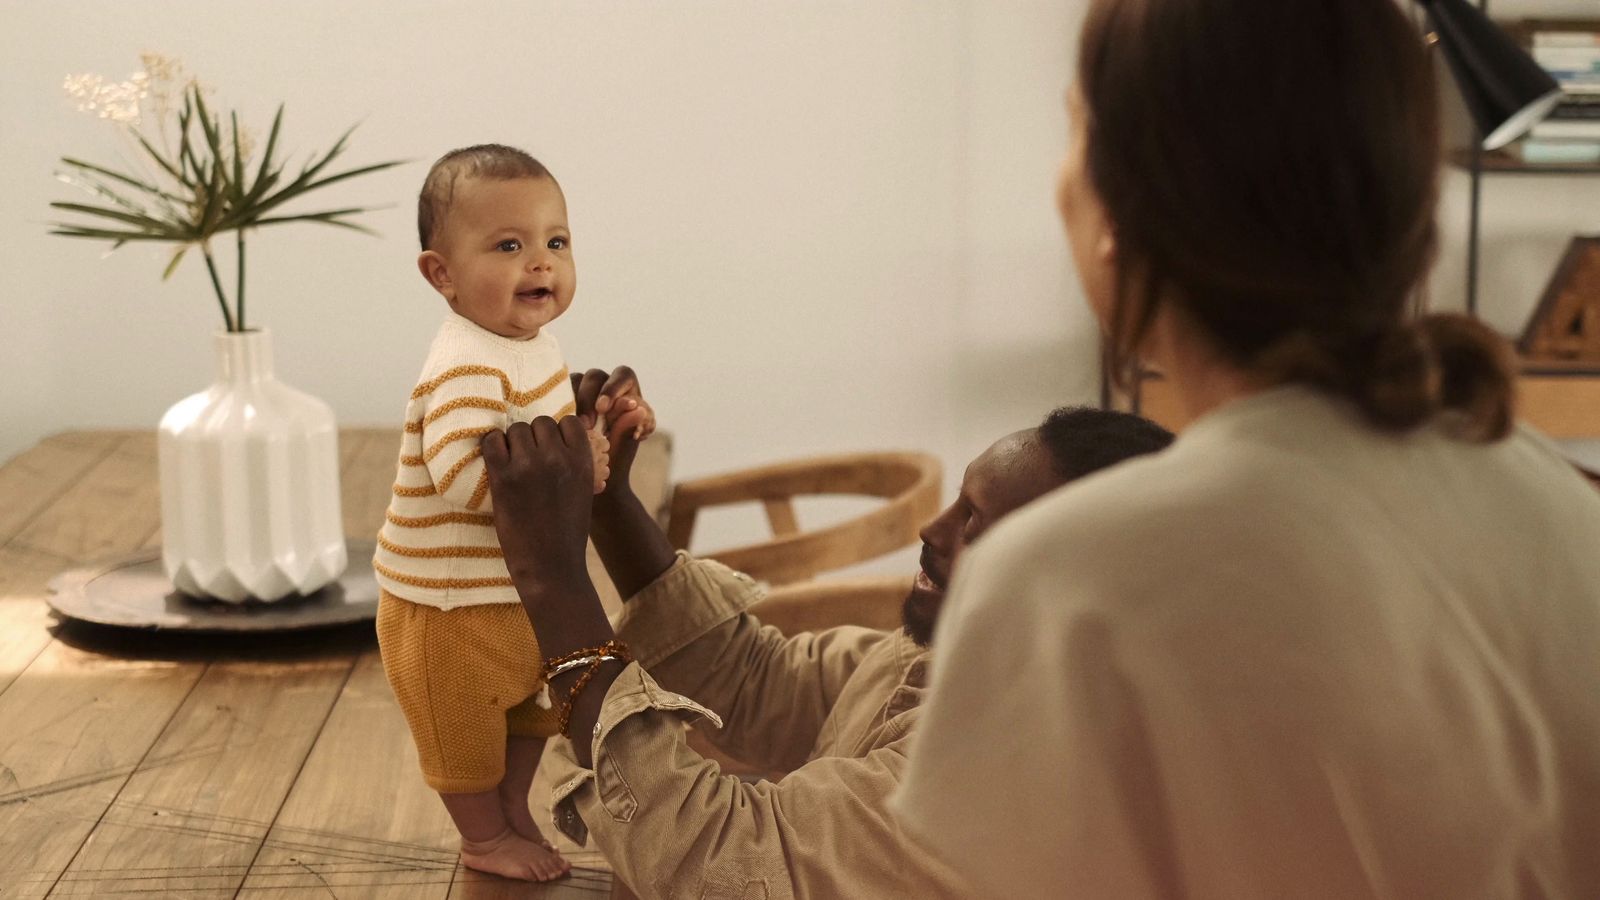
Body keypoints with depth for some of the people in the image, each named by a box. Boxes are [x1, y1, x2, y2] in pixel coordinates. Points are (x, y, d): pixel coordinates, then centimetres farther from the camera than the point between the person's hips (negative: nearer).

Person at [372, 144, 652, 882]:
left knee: (533, 706, 25)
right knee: (466, 726, 10)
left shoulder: (534, 342, 1)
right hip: (449, 603, -9)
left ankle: (515, 814, 44)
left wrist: (602, 426, 0)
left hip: (523, 590, 9)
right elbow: (462, 475, -42)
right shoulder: (467, 369, -30)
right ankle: (484, 838, 31)